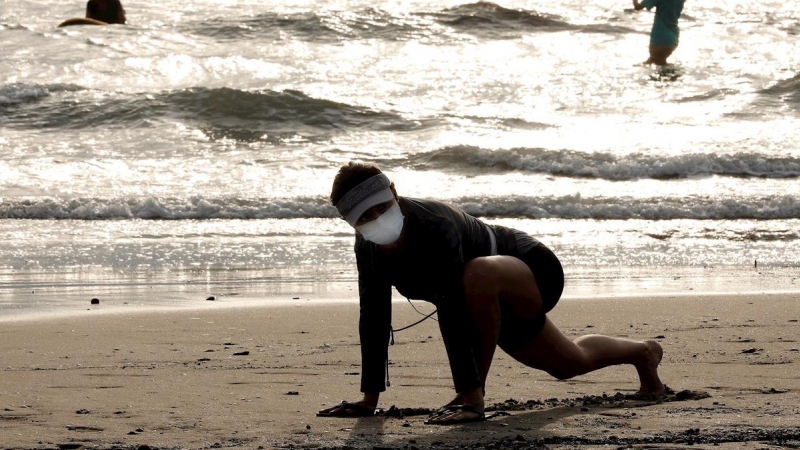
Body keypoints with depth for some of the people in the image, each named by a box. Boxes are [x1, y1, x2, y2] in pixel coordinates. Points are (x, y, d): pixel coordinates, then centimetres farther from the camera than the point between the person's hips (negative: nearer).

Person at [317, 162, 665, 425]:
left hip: (536, 275, -8)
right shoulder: (368, 246, -17)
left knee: (478, 274, -42)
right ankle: (642, 353, 63)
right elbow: (374, 319, -12)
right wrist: (369, 400, -15)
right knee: (570, 365, 31)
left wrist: (469, 394, -47)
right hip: (499, 305, 8)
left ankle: (473, 399, -25)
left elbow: (453, 312, -44)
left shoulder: (434, 226, -38)